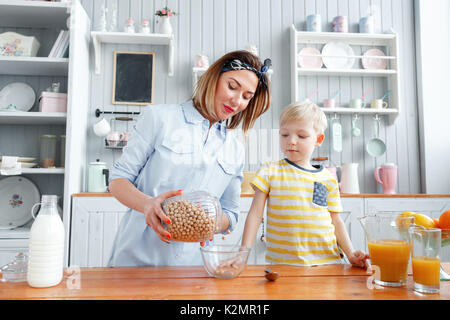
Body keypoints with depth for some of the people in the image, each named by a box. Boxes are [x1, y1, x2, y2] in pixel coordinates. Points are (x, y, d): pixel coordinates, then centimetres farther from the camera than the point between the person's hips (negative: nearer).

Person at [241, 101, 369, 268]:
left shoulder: (328, 179, 9)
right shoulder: (270, 172, 3)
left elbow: (335, 221, 14)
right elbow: (255, 214, 1)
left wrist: (350, 254, 3)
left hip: (326, 260, 2)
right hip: (281, 263, -1)